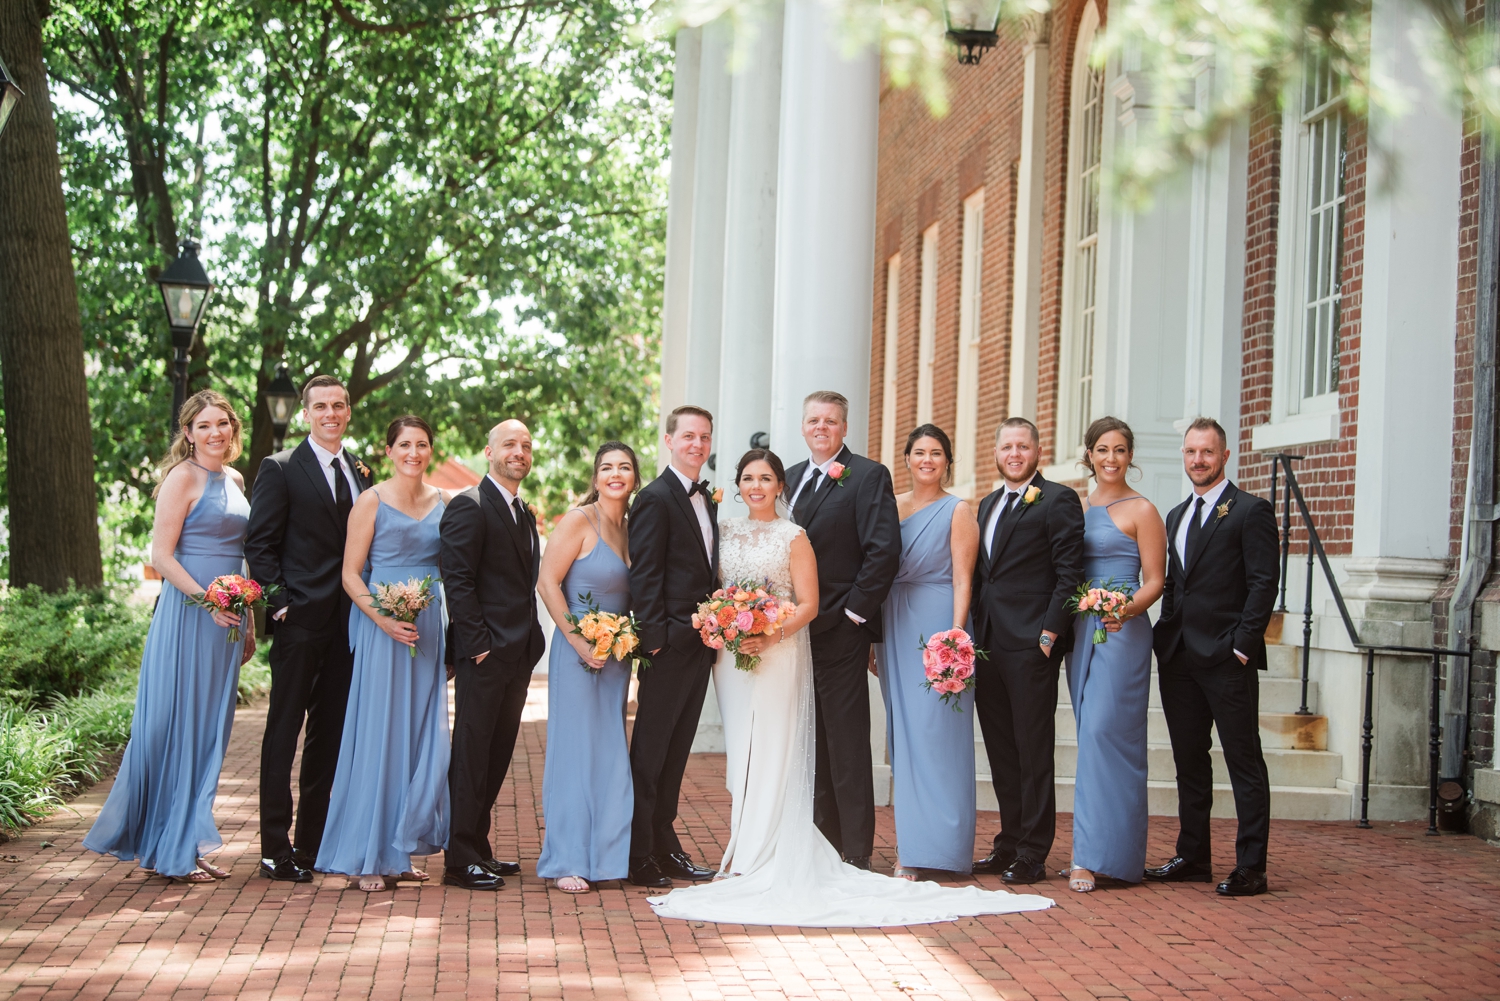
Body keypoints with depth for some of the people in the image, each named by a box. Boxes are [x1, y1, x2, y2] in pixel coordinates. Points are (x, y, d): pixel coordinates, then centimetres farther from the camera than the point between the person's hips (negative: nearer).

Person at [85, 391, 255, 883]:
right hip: (189, 615, -8)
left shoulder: (235, 480, 15)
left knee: (209, 731, 10)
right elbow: (161, 555, -13)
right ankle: (171, 851, 7)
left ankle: (188, 842, 19)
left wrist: (248, 620, 17)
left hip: (226, 618, 8)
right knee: (180, 727, -2)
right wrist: (207, 600, -22)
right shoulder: (184, 477, -8)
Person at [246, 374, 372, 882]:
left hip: (348, 621, 6)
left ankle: (312, 843, 18)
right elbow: (259, 545, -5)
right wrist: (280, 602, -14)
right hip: (300, 619, -6)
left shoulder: (360, 472, 14)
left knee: (331, 734, 10)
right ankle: (275, 849, 2)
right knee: (283, 731, -2)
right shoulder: (280, 469, -2)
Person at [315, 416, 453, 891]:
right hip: (382, 630, -5)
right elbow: (350, 573, -5)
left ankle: (400, 851, 16)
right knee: (378, 735, -4)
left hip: (429, 631, 5)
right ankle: (365, 857, 4)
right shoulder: (372, 501, -3)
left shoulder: (441, 502, 11)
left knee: (421, 737, 6)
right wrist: (383, 618, -19)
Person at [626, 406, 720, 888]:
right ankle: (639, 854, 5)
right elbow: (643, 575, -14)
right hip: (669, 645, -8)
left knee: (676, 751, 14)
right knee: (650, 752, -1)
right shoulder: (656, 498, -10)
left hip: (700, 644, 8)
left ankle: (664, 843, 21)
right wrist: (655, 637, -18)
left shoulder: (707, 500, 16)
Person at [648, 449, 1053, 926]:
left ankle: (765, 856, -3)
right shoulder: (726, 532, 12)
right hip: (732, 654, 4)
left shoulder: (793, 537, -1)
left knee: (772, 751, -6)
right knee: (739, 750, 4)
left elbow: (808, 604, -5)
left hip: (780, 654, -4)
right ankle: (743, 852, 8)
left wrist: (771, 635, -19)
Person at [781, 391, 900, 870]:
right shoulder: (790, 478, 17)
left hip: (840, 631, -7)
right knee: (811, 744, 11)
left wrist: (854, 612, -14)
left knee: (847, 746, -5)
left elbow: (884, 551, -13)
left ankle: (856, 853, -1)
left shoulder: (869, 476, -5)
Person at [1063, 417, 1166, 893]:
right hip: (1081, 630, 6)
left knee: (1104, 732, -13)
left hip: (1122, 633, -6)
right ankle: (1098, 849, 10)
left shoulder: (1141, 511, -2)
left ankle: (1095, 854, -13)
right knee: (1092, 734, 6)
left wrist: (1128, 609, -24)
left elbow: (1154, 581, -5)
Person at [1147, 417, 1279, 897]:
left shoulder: (1250, 511, -4)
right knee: (1189, 762, 12)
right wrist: (1165, 639, 9)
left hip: (1227, 659, -7)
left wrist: (1242, 646, -15)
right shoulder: (1177, 515, 19)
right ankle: (1193, 857, 19)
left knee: (1244, 762, -2)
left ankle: (1251, 867, 0)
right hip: (1178, 658, 7)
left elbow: (1263, 584, -10)